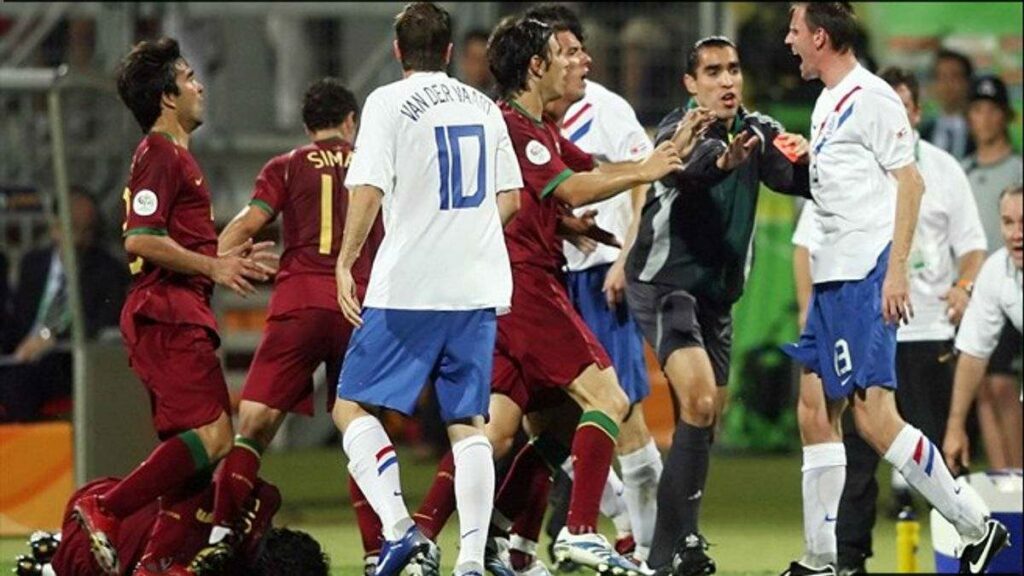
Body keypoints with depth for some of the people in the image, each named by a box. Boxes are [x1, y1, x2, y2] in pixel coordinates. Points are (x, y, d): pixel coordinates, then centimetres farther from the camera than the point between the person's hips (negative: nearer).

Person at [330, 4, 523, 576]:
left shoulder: (390, 102, -4)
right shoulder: (484, 106, 12)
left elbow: (369, 190, -14)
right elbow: (510, 198, 18)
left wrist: (345, 263, -6)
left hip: (408, 290, -5)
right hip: (479, 286, 5)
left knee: (354, 406, 5)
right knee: (469, 423, 6)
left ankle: (398, 527, -13)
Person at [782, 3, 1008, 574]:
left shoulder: (870, 97, -11)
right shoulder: (828, 103, 17)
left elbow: (909, 182, -15)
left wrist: (897, 270, -19)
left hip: (867, 279, -10)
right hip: (834, 278, 10)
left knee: (874, 415, -16)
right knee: (816, 413, 7)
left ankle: (977, 528, -11)